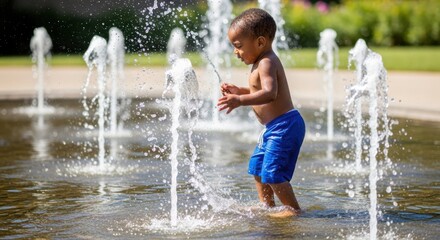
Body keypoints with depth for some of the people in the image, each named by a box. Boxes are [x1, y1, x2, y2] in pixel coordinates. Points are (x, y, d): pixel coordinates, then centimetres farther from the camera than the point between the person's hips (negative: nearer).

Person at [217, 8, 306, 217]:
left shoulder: (266, 63, -19)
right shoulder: (263, 62, 13)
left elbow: (269, 93, -34)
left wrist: (240, 100, -44)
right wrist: (239, 90, 16)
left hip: (284, 126, -12)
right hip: (274, 127, 12)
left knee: (272, 171, -12)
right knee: (257, 165, 22)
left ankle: (293, 208, 0)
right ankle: (266, 206, 35)